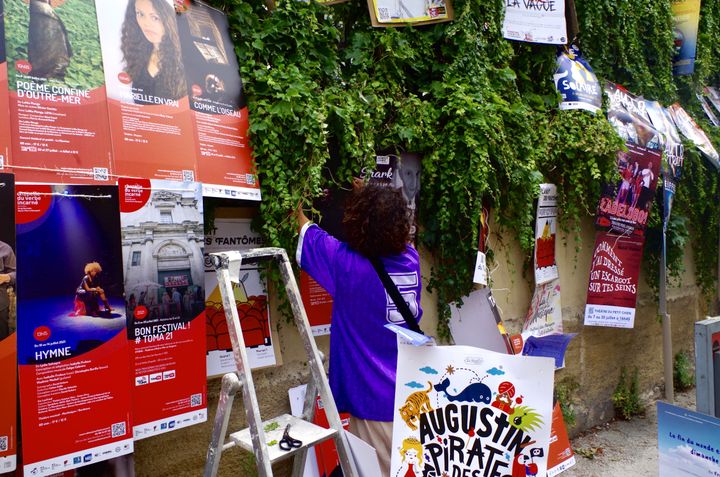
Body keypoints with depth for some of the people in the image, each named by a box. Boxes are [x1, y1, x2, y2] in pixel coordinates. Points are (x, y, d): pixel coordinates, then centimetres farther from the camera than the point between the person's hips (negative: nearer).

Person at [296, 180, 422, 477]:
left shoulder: (347, 264, -19)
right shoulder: (411, 258, -6)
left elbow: (305, 229, -2)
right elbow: (388, 227, 18)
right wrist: (368, 197, 26)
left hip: (374, 397, -5)